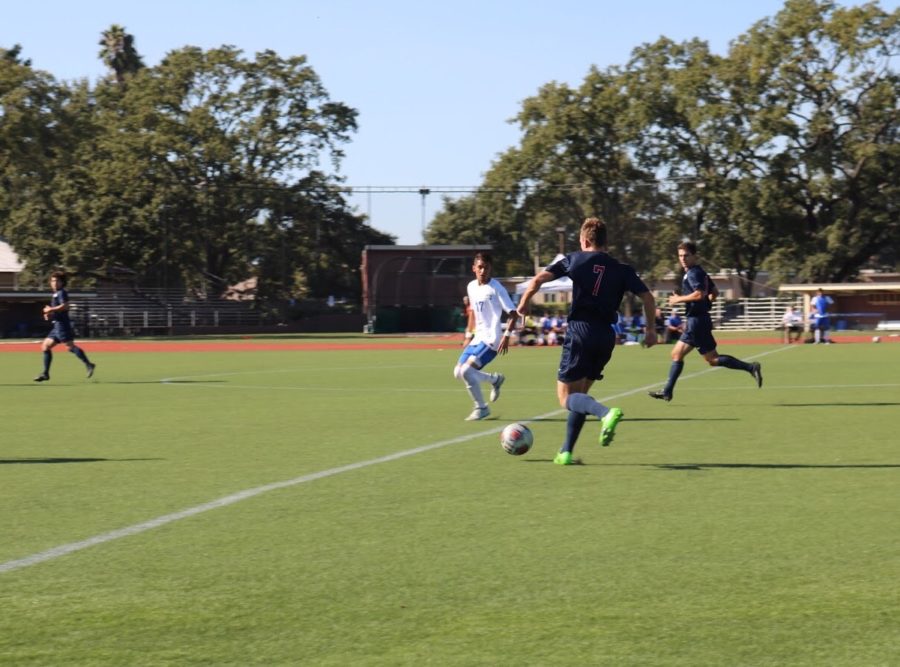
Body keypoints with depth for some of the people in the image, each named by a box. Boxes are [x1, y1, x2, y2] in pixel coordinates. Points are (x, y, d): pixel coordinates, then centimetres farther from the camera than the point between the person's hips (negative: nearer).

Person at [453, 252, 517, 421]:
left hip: (491, 339, -8)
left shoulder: (496, 288, -11)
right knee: (458, 372, 7)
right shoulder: (471, 287, 11)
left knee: (466, 370, -20)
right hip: (478, 338, 8)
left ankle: (481, 408, -3)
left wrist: (507, 335, -22)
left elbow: (512, 312, -13)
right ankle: (495, 379, 28)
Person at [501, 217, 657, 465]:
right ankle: (566, 452, 15)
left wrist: (523, 304, 9)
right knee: (579, 393, 18)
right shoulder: (621, 269, 11)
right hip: (606, 335, 4)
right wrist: (651, 330, 14)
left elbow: (538, 280, -5)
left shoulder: (575, 260, 4)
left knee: (566, 397, -2)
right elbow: (647, 297, 3)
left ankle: (606, 412, -32)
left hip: (580, 331, -4)